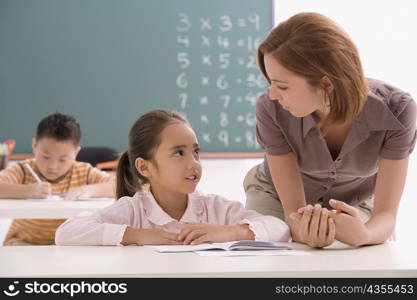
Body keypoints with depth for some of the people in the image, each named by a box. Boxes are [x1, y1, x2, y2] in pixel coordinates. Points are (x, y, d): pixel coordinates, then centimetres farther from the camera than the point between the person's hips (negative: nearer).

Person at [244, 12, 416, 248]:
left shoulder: (396, 111, -33)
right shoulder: (271, 110, -33)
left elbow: (386, 214, -30)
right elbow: (294, 212, -28)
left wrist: (363, 235, -54)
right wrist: (307, 233, -52)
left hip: (355, 205, 1)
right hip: (276, 196, -1)